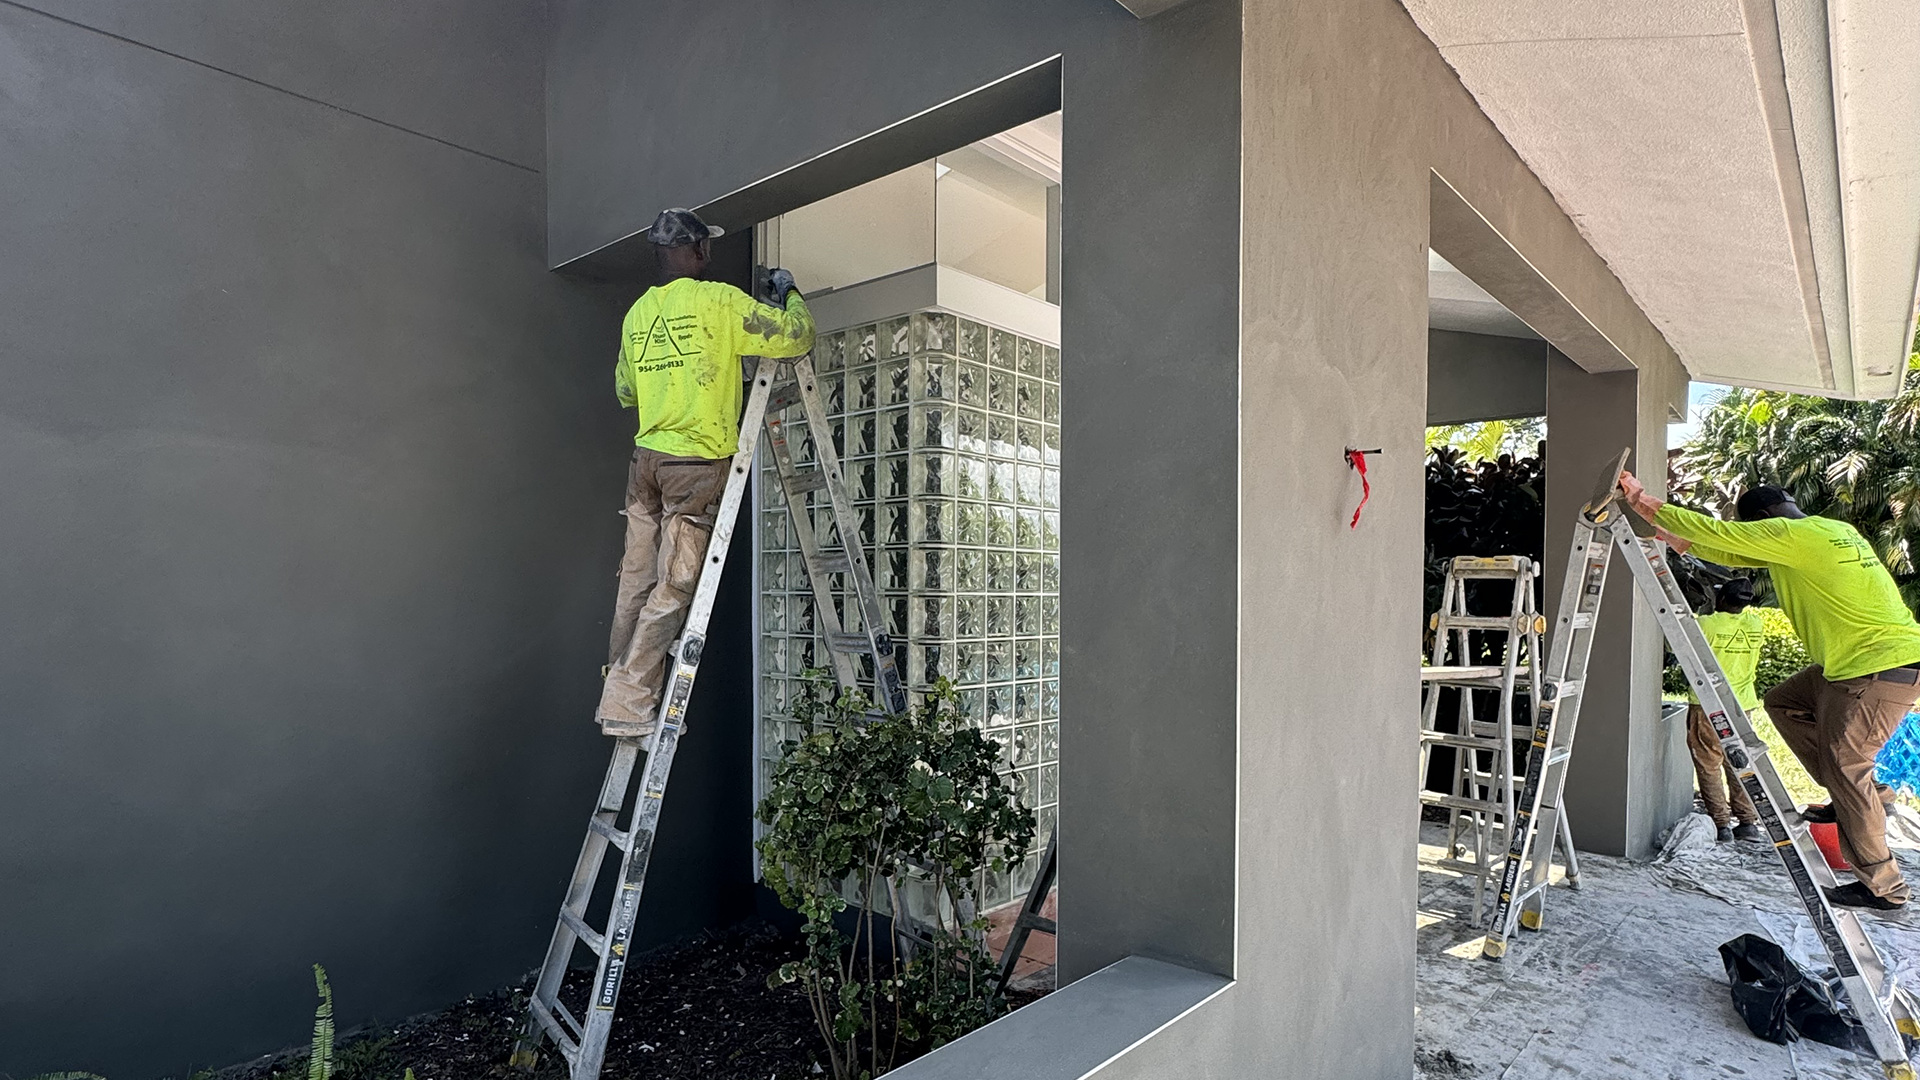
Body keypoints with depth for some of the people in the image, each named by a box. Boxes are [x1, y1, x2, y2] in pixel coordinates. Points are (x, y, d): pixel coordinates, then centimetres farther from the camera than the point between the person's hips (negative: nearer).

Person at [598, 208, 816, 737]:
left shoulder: (637, 313, 14)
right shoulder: (718, 300, -6)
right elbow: (795, 335, -4)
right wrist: (789, 292, 15)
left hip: (646, 458, 7)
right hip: (698, 461, -7)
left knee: (637, 583, 10)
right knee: (674, 587, -3)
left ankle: (619, 690, 16)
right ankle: (627, 703, -2)